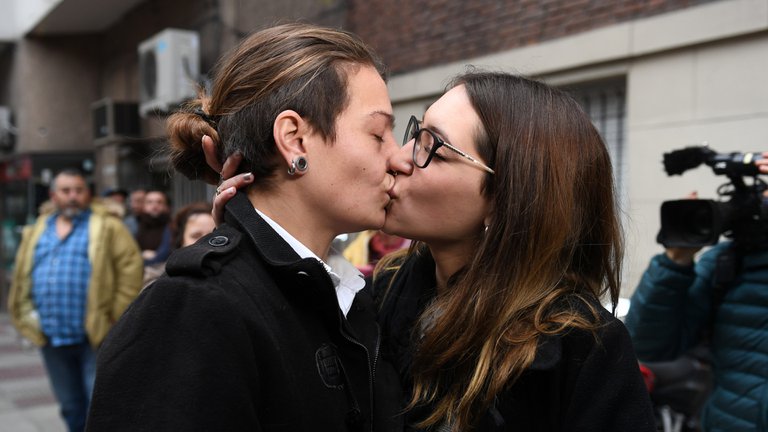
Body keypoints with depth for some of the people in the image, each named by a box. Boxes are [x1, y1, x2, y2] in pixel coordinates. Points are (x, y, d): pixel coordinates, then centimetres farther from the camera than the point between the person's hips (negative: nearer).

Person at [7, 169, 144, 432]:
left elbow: (130, 267, -9)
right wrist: (28, 314, 5)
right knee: (71, 407, 16)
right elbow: (22, 277, 16)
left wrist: (116, 316, -13)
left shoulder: (106, 227, -1)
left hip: (96, 335, -5)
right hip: (52, 338, 5)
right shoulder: (37, 231, 14)